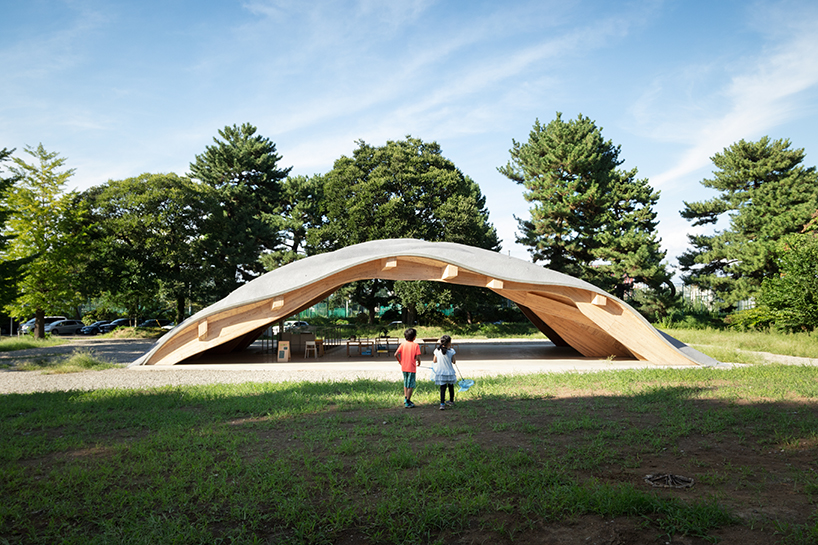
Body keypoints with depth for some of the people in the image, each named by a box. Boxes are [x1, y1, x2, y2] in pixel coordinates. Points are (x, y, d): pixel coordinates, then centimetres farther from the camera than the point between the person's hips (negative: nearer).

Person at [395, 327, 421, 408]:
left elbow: (396, 354, -7)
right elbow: (417, 357, -18)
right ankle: (407, 402, 6)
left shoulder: (403, 344, -2)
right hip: (411, 368, -4)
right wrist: (419, 362, 3)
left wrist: (400, 361, 10)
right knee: (411, 386, 5)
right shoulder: (415, 345, -12)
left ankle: (405, 398, 24)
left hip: (404, 367, 4)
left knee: (405, 383, 23)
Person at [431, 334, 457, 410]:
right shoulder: (451, 351, -14)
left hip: (440, 372, 1)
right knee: (451, 387, 19)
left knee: (442, 388, 4)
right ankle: (451, 401, 35)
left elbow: (434, 361, 1)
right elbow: (453, 361, -5)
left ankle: (442, 403, -9)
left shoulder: (437, 350, -7)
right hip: (449, 372, -1)